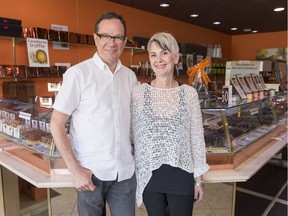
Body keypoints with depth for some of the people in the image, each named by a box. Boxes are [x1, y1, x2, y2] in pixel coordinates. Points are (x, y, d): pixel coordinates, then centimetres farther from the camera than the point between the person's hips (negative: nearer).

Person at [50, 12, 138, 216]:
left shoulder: (130, 76, 4)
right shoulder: (78, 73, -10)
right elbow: (56, 124, -8)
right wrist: (75, 169, -12)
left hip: (126, 171, 4)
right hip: (91, 172, -3)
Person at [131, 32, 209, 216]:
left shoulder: (189, 93, -4)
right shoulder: (138, 92, -5)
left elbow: (197, 137, 0)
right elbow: (130, 135, 1)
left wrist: (199, 179, 2)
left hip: (181, 175, 0)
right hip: (149, 175, 0)